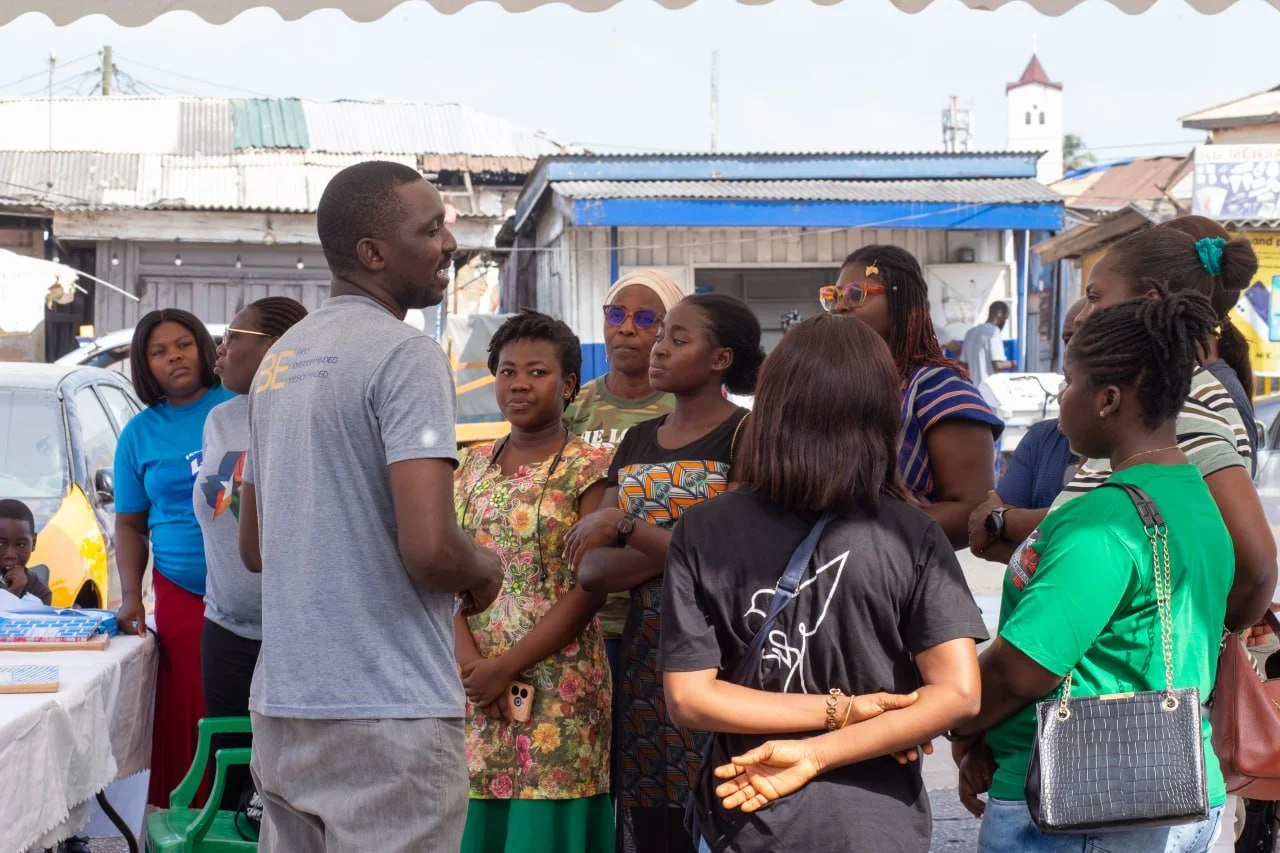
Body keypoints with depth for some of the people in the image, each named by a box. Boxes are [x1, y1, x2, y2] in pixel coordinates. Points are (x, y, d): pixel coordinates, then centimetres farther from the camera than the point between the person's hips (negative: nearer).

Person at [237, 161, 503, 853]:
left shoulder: (278, 359, 15)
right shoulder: (406, 355, -13)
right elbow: (429, 547, -22)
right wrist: (485, 571, -1)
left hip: (281, 704, 8)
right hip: (386, 712, -8)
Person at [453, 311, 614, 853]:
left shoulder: (588, 469, -4)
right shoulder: (474, 465, 11)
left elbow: (588, 590, -11)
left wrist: (506, 667, -13)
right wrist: (471, 662, -10)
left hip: (556, 683, -4)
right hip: (477, 685, 4)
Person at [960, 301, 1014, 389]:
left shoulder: (971, 332, 14)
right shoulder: (993, 331, -9)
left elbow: (964, 364, 17)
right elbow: (998, 365, -16)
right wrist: (1011, 364, 2)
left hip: (974, 387, 8)